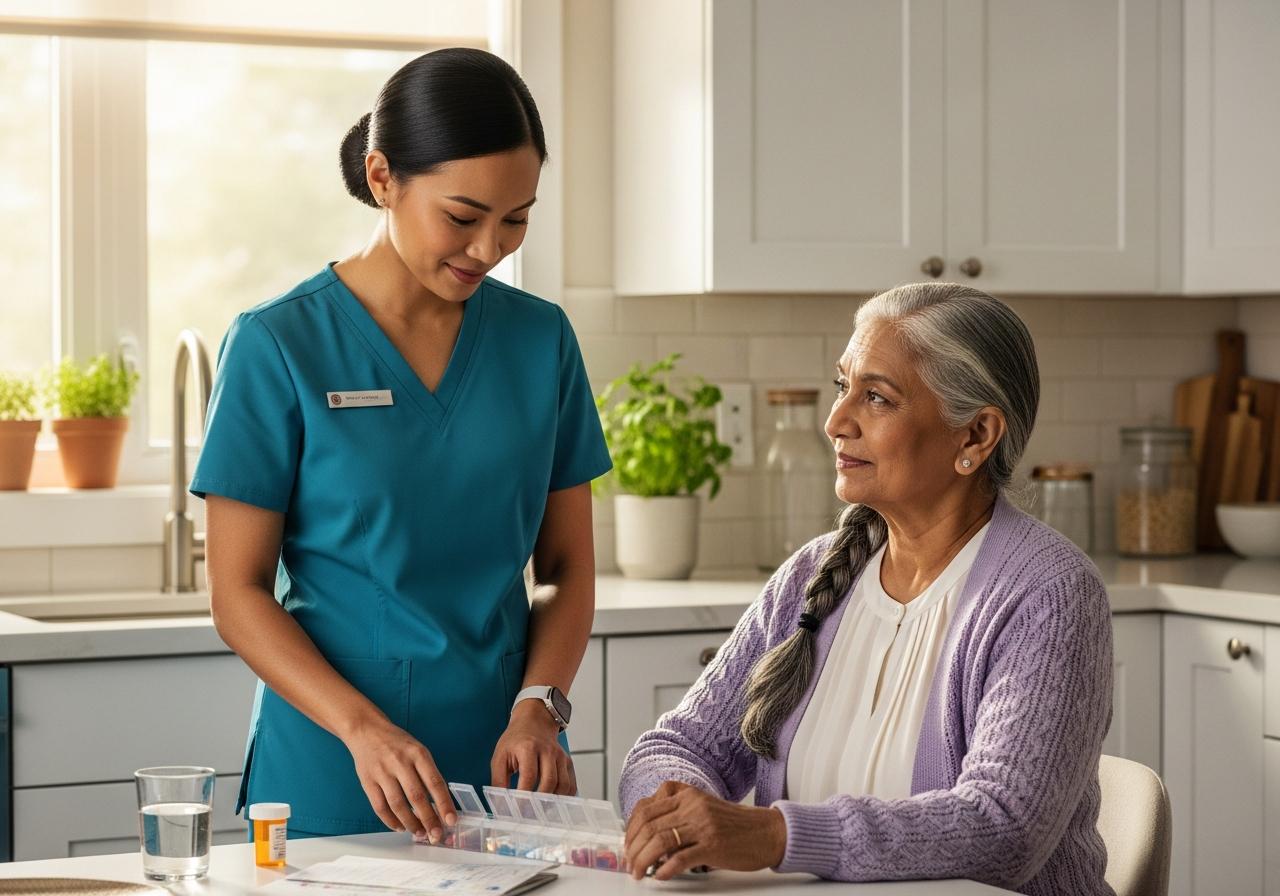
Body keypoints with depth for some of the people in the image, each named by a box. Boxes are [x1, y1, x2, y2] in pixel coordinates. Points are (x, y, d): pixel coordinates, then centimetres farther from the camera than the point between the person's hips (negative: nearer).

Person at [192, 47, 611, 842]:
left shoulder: (541, 339, 3)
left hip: (501, 766, 3)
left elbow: (567, 568, 6)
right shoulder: (279, 346, -8)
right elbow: (239, 594, -8)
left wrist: (539, 707, -11)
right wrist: (364, 727, -20)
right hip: (331, 778, -3)